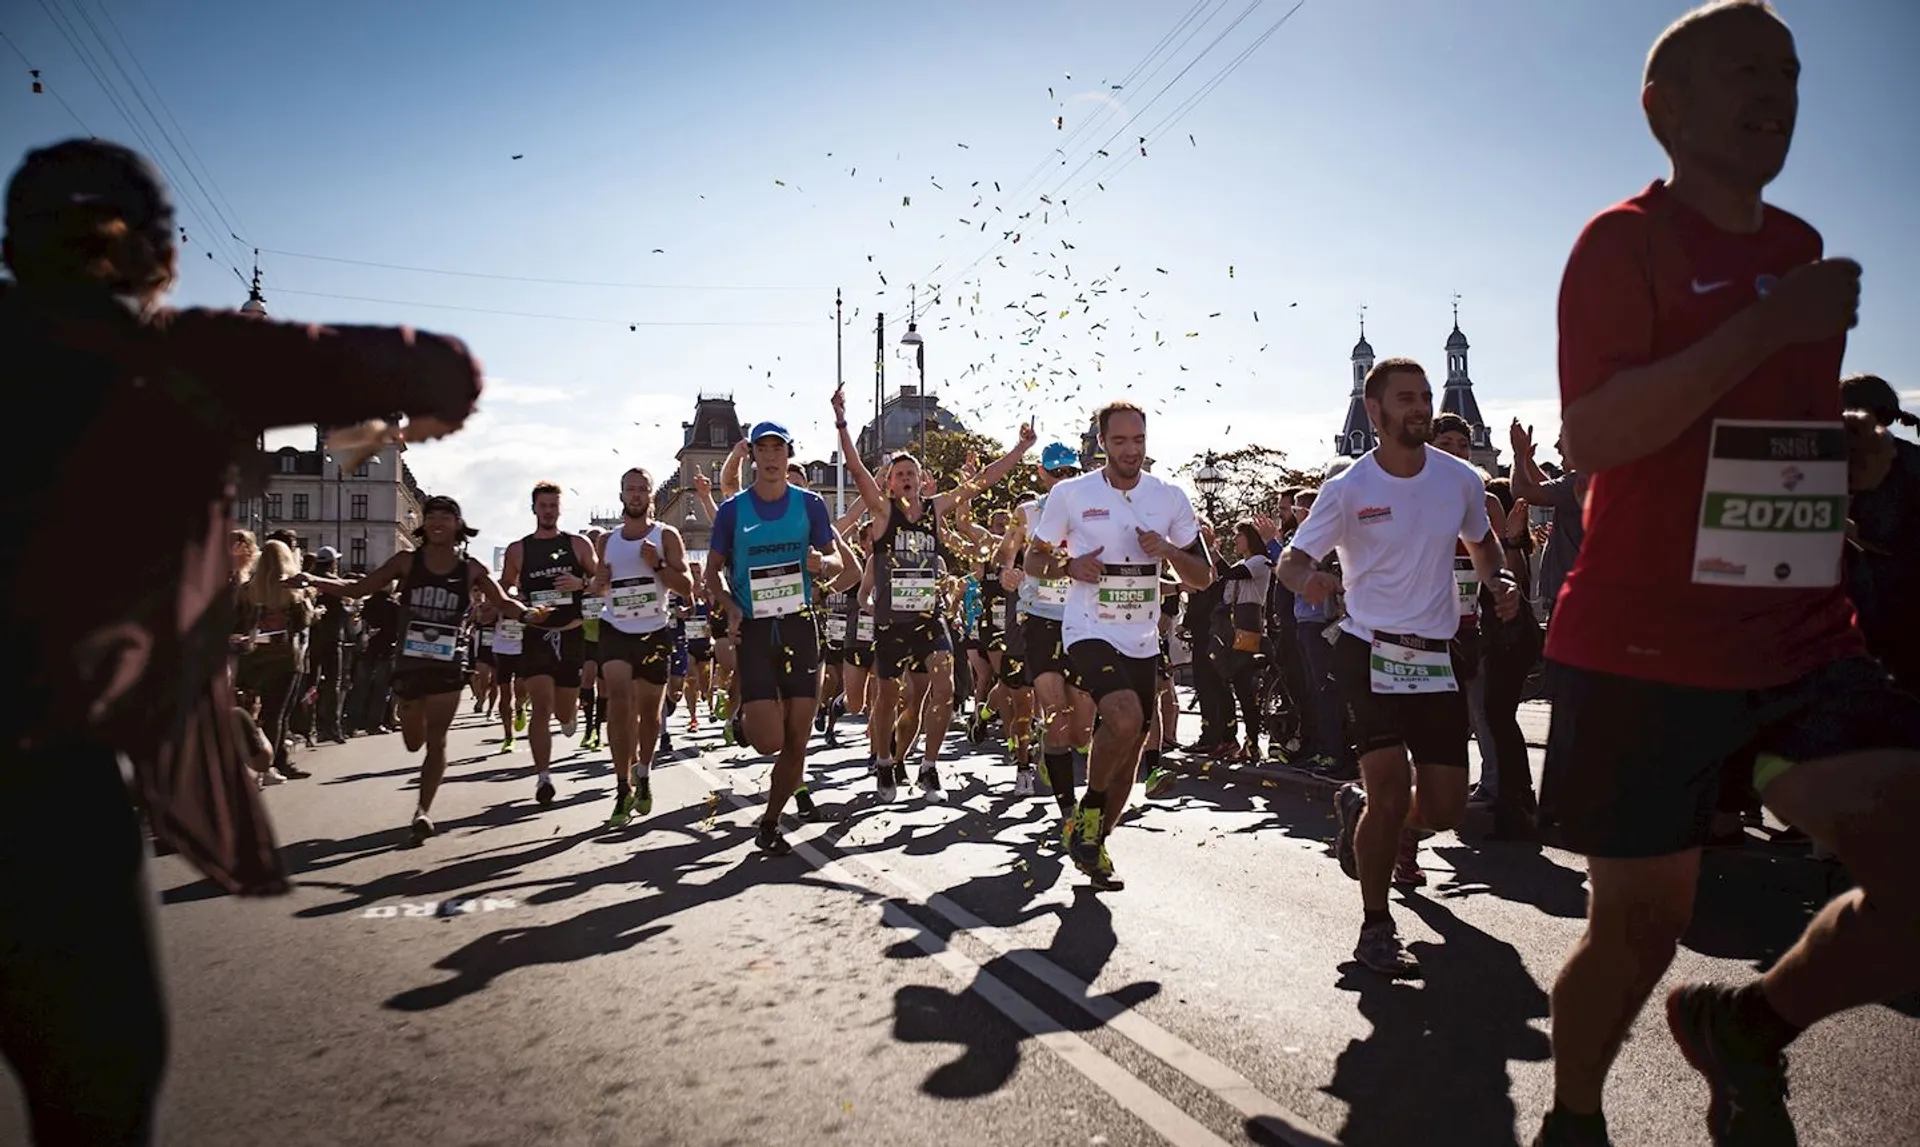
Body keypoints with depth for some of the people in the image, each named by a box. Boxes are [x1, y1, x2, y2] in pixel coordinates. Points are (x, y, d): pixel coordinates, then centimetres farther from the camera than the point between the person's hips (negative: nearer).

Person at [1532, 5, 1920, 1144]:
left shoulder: (1803, 250, 15)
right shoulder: (1627, 240, -7)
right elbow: (1591, 437, -22)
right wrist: (1769, 326, -23)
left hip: (1804, 642, 6)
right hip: (1644, 650, -6)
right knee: (1641, 925, 5)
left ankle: (1746, 1026, 18)